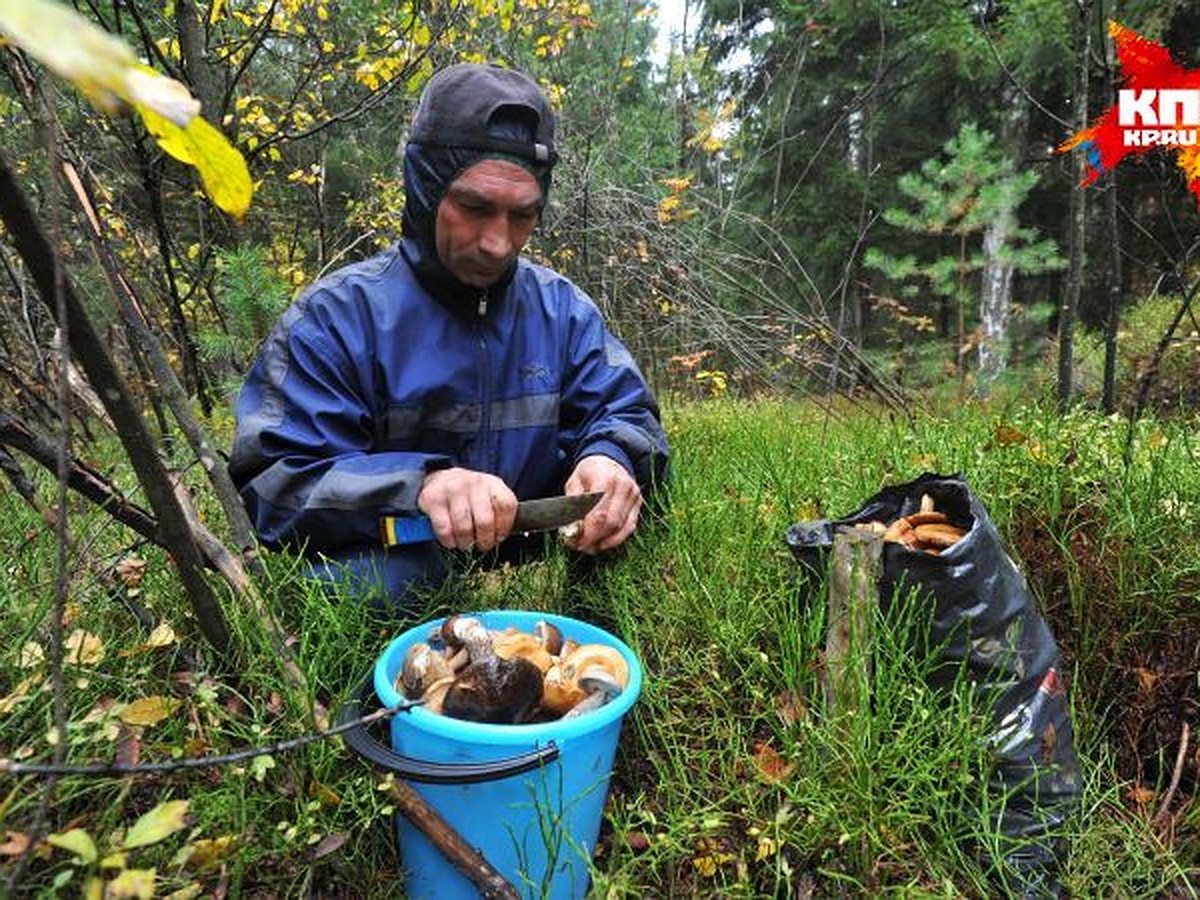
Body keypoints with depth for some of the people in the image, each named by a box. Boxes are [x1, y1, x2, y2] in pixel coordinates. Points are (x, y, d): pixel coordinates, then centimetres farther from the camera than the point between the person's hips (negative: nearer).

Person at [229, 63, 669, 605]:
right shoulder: (338, 316, -8)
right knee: (383, 580, -37)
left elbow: (625, 413, 7)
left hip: (530, 561, 6)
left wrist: (611, 458, -20)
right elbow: (271, 487, -12)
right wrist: (418, 482, -32)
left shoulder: (563, 308, 5)